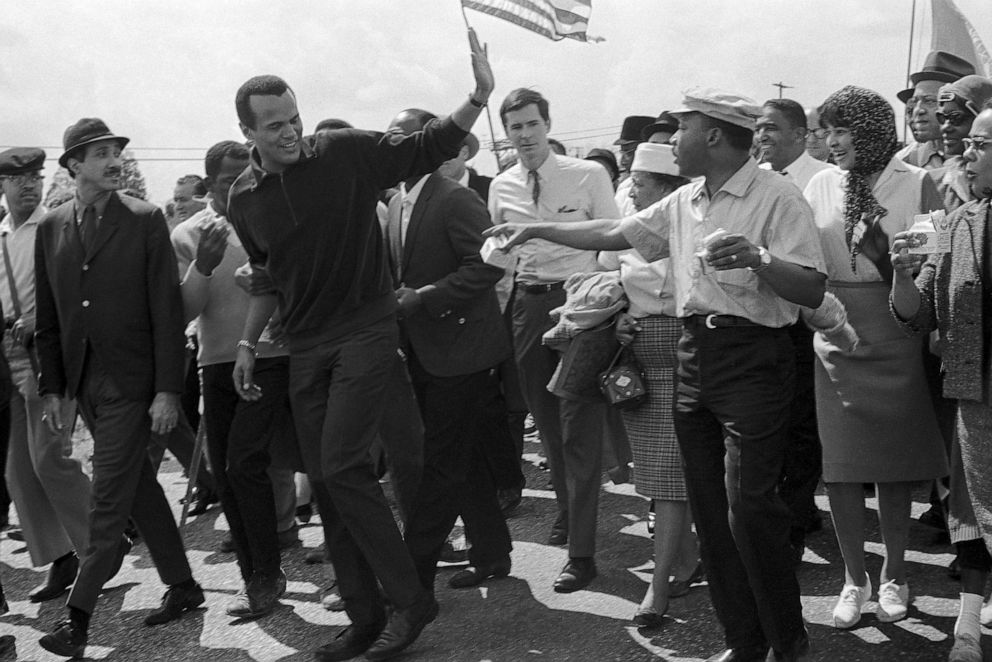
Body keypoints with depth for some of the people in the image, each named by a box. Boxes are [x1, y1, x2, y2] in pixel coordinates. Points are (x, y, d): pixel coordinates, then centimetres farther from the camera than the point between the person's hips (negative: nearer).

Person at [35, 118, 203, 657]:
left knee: (110, 498, -4)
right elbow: (47, 317, 10)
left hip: (131, 380, -5)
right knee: (137, 486, 13)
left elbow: (166, 308, -7)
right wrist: (51, 387, 5)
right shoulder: (50, 228, 7)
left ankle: (78, 616, 4)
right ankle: (182, 587, 26)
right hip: (83, 380, 5)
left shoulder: (145, 220, -5)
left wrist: (168, 389, -12)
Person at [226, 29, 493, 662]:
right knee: (325, 480, 6)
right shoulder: (244, 197, 4)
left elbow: (428, 148, -4)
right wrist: (248, 343, 14)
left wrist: (479, 97, -17)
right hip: (306, 348, 6)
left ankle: (412, 598, -1)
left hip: (365, 331, -5)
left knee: (341, 467, -16)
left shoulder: (346, 152, -9)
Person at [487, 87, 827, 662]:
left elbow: (813, 291, -15)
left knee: (749, 510, -10)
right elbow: (615, 233, 23)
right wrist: (537, 230, 23)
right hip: (696, 356, 8)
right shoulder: (684, 203, 14)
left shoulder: (777, 197, -10)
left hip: (754, 360, -7)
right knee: (710, 508, 9)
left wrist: (758, 259, -32)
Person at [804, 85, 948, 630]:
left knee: (894, 461, 8)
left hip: (895, 335, -2)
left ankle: (894, 575, 25)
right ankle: (854, 578, 20)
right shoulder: (822, 186, 5)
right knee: (840, 465, 4)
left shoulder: (916, 184, -2)